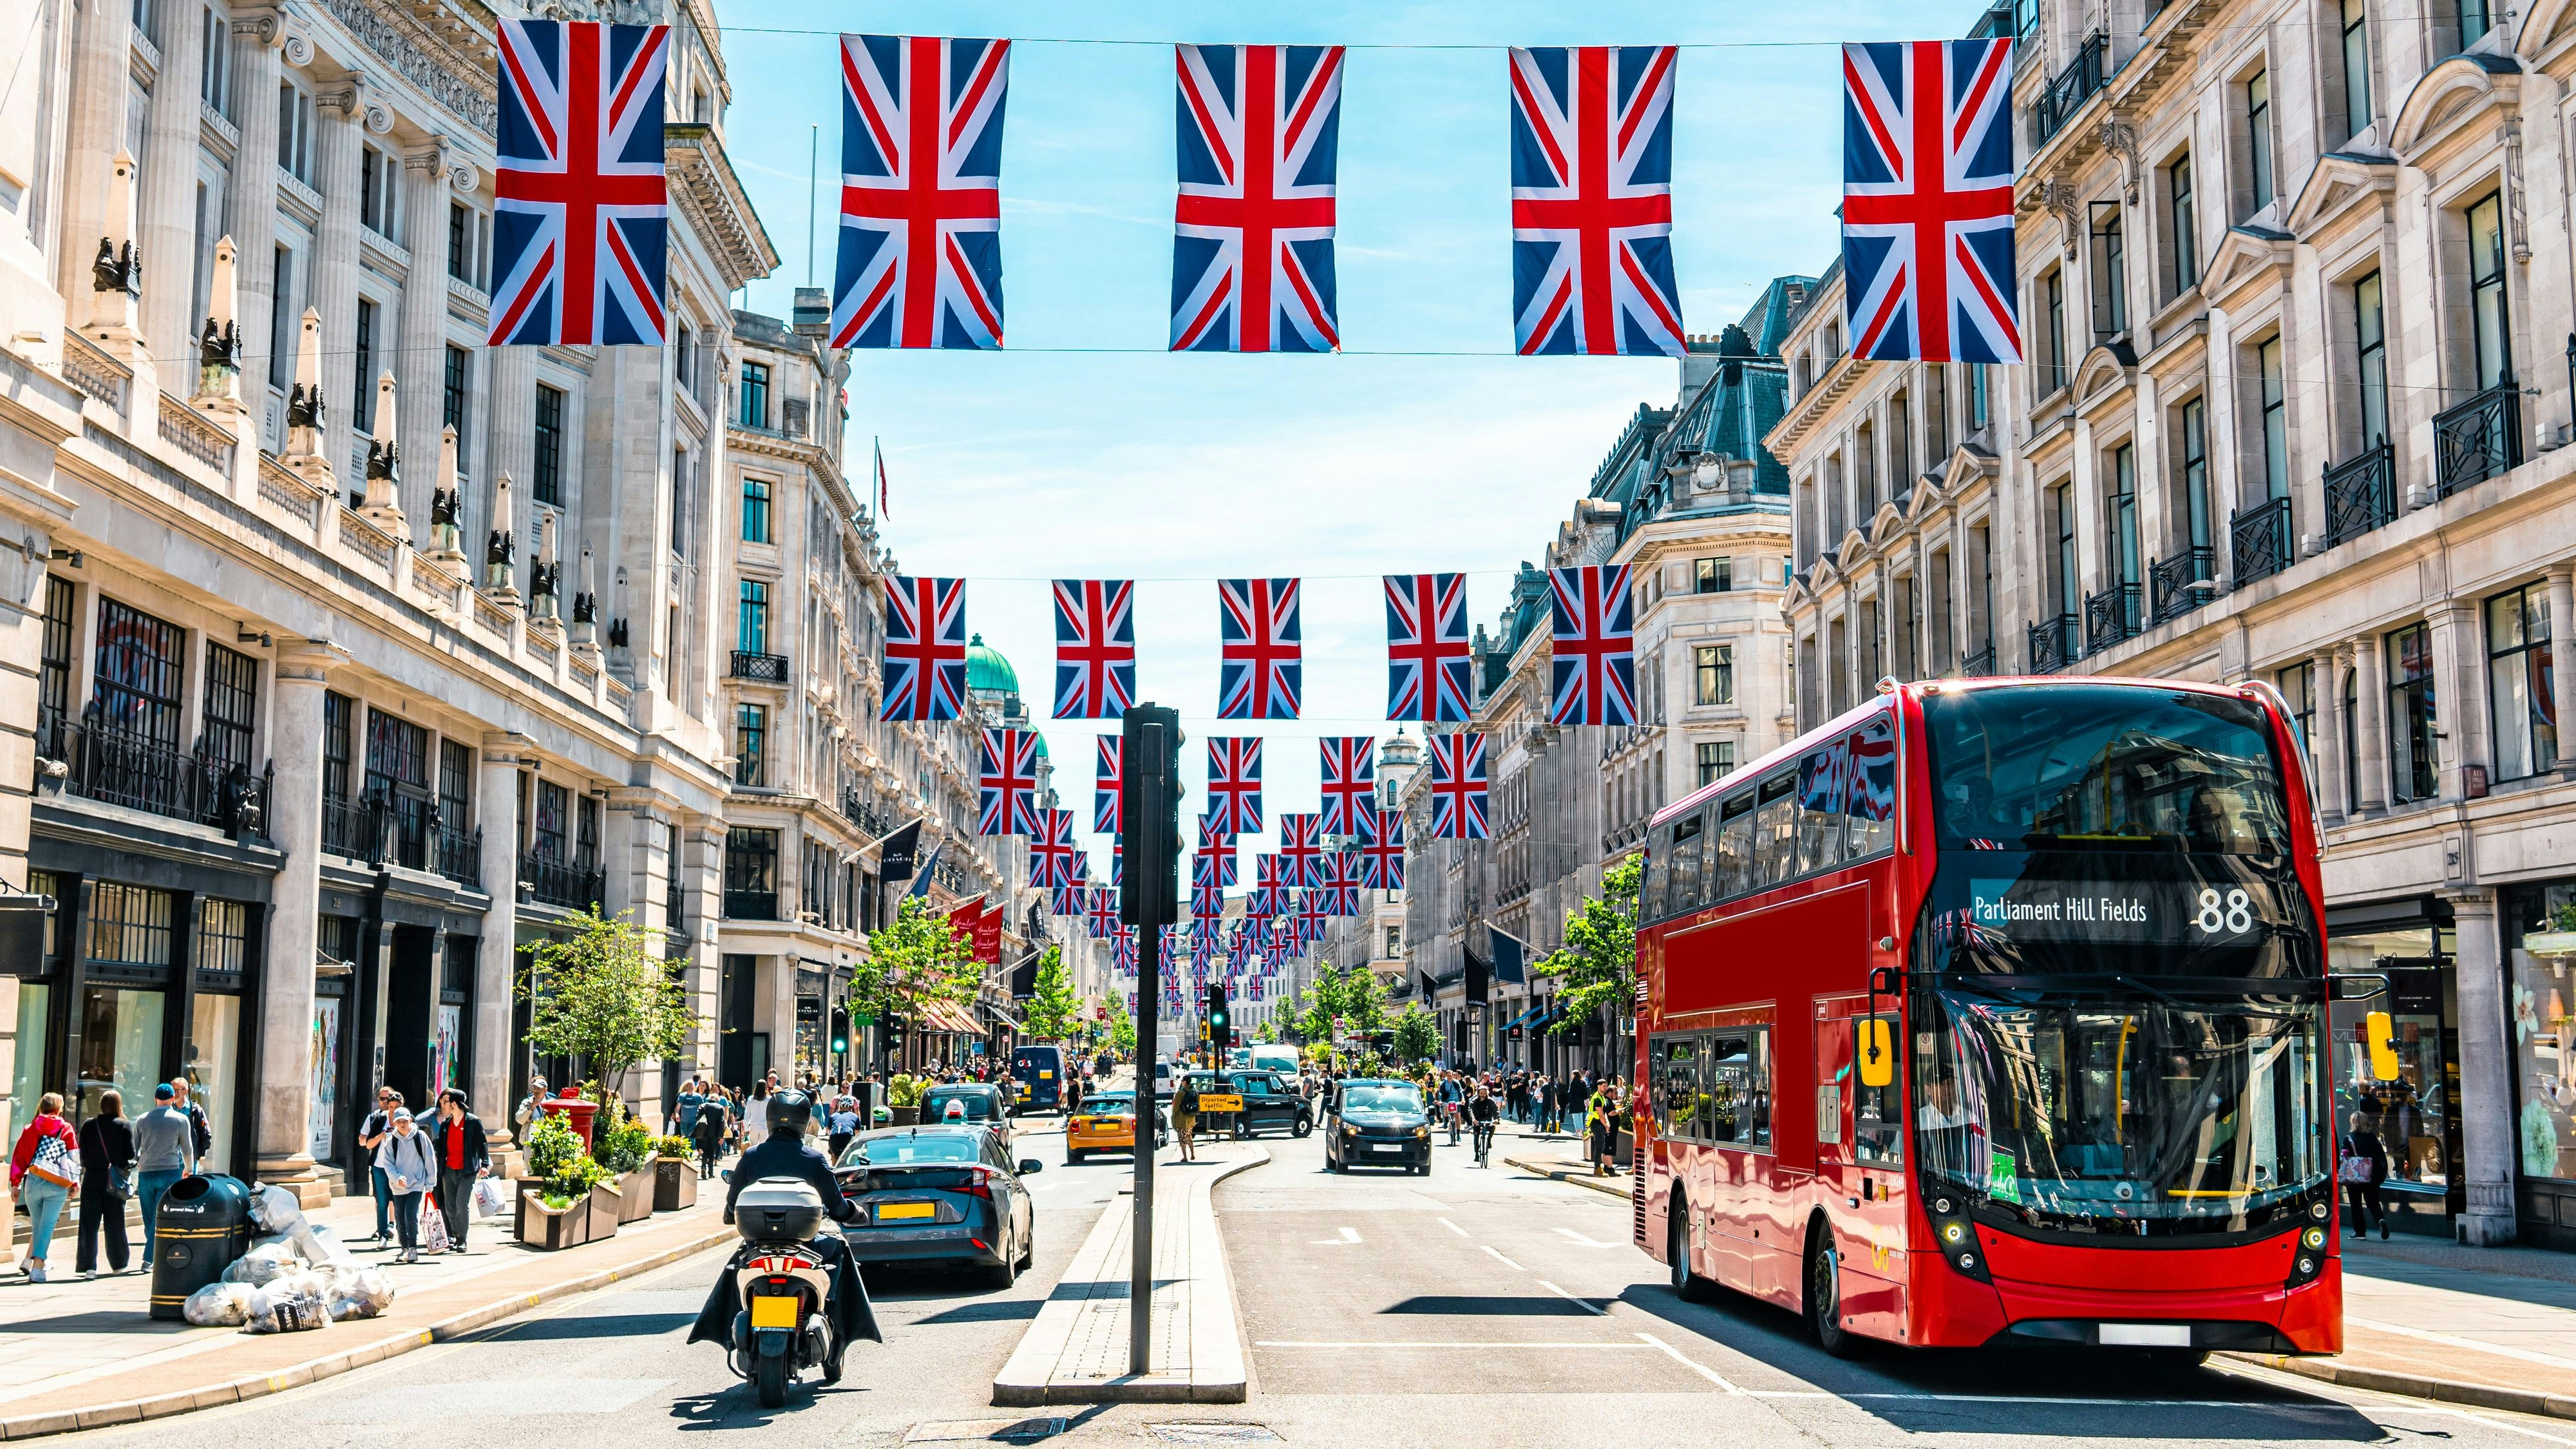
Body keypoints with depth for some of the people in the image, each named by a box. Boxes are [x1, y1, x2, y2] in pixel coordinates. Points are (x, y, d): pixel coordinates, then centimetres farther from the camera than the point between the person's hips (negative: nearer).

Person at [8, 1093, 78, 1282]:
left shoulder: (30, 1129, 9)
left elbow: (19, 1155, 7)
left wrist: (15, 1183, 10)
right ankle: (37, 1267, -15)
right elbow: (74, 1158, 4)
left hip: (33, 1182, 2)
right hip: (57, 1186, -2)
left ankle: (30, 1260, 20)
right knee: (47, 1226, -5)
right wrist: (74, 1183, 12)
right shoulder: (66, 1129, 4)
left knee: (38, 1226, 18)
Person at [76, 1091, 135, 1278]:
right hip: (115, 1182, 0)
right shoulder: (125, 1126, -4)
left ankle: (89, 1266, -4)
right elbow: (131, 1154, -6)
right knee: (115, 1224, 10)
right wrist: (127, 1166, 14)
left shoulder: (88, 1126, 0)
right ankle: (118, 1265, 19)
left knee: (89, 1224, 3)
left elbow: (83, 1154, 3)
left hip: (92, 1179, 0)